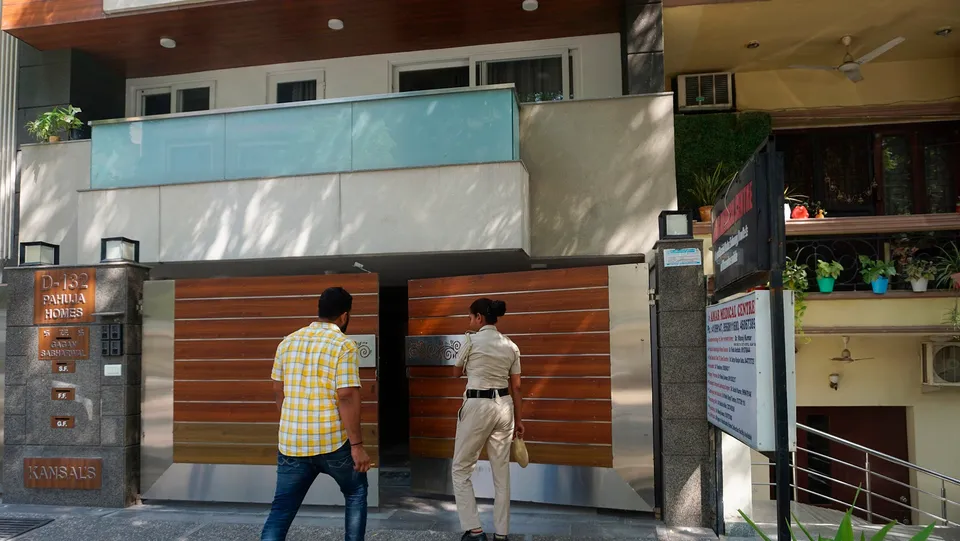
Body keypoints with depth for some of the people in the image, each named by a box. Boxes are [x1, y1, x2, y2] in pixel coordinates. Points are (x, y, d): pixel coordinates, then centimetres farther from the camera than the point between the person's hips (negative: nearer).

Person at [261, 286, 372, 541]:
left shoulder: (288, 342, 8)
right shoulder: (344, 345, -11)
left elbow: (278, 389, 16)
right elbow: (347, 397, -17)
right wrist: (357, 445, -13)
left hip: (291, 443, 4)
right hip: (334, 442, -4)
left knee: (282, 509, 9)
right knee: (356, 493, 21)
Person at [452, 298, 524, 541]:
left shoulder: (472, 340, -9)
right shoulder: (511, 346, 6)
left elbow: (458, 372, 8)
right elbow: (516, 387, 9)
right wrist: (519, 419, 15)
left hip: (477, 406, -5)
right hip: (504, 407, 6)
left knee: (461, 469, 9)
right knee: (502, 471, 12)